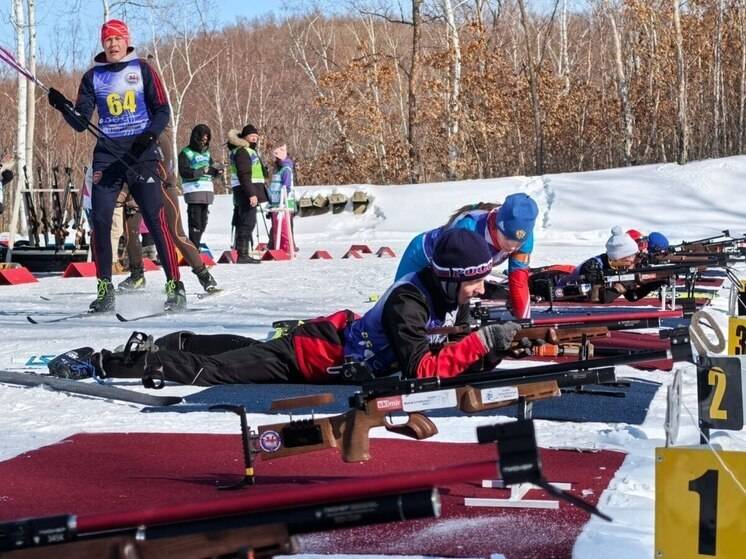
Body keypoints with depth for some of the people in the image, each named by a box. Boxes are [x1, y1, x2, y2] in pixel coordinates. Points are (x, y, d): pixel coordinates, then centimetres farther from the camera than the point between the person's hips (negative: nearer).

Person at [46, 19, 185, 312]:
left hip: (142, 153, -2)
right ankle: (105, 289, 4)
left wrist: (149, 136, -17)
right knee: (100, 221, -6)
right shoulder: (93, 77, 10)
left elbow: (162, 111, 2)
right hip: (107, 154, 2)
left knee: (155, 219, -10)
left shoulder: (142, 69, 5)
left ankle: (175, 286, -7)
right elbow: (81, 123, 7)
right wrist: (64, 107, -13)